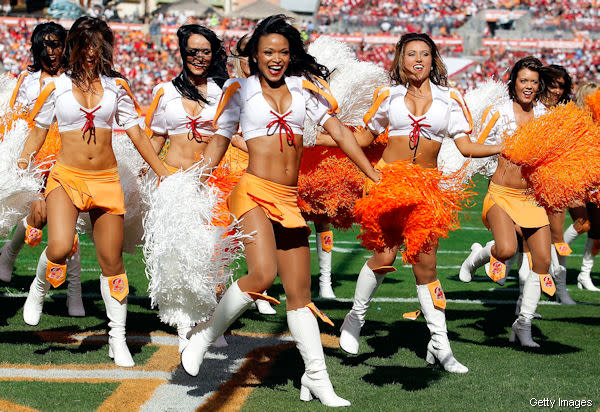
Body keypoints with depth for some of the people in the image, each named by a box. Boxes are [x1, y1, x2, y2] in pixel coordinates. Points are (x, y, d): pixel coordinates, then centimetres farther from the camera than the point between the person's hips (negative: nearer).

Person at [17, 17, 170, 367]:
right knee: (60, 247, -24)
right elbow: (39, 131, 12)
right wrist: (22, 162, -2)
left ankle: (118, 338, 17)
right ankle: (39, 289, 11)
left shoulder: (115, 85, 6)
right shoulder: (57, 87, 3)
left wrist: (163, 173, 6)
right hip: (67, 177, -2)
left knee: (112, 260, 4)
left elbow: (136, 133, 9)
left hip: (107, 180, 2)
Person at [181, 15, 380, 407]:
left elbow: (338, 130, 8)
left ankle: (316, 378, 13)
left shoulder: (304, 86, 12)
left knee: (300, 293, 6)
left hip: (290, 200, 4)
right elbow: (219, 141, 11)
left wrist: (374, 177, 3)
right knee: (263, 274, -25)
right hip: (254, 193, -4)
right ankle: (204, 335, -5)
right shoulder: (241, 90, 5)